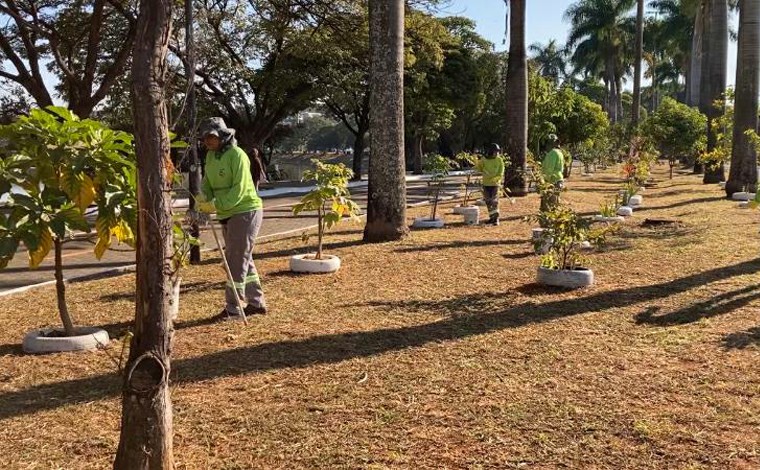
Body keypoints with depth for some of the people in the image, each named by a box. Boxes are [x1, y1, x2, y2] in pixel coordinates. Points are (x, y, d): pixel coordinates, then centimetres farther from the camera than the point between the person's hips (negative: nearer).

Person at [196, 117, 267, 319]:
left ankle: (233, 308, 1)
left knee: (237, 261, -6)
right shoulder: (211, 156, 9)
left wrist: (216, 205, -26)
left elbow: (239, 189, -22)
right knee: (243, 260, 15)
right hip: (227, 214, 9)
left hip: (246, 211, -9)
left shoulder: (237, 155, -16)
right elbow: (207, 181, 8)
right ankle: (256, 303, 25)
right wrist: (204, 197, -13)